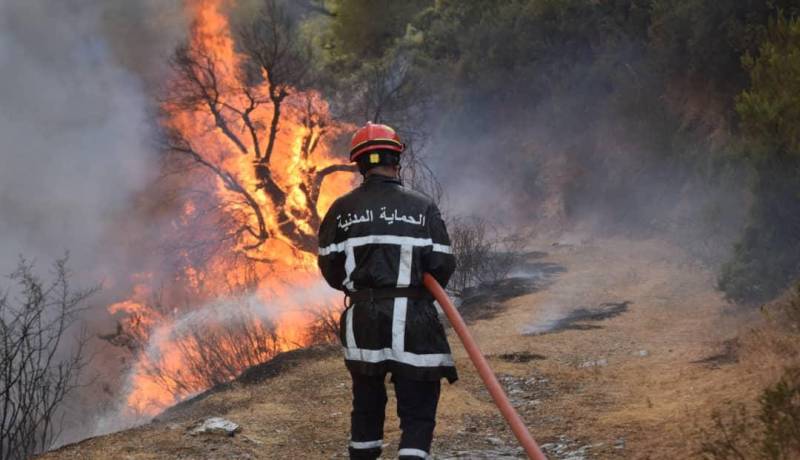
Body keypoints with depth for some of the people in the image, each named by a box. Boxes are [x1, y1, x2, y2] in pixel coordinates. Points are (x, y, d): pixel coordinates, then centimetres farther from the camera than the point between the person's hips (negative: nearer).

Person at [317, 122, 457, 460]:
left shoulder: (341, 210, 2)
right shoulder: (422, 207, -4)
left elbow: (330, 267, 3)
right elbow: (442, 265, -5)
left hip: (362, 319, 3)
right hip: (413, 319, -3)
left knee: (366, 405, 18)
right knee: (417, 410, 0)